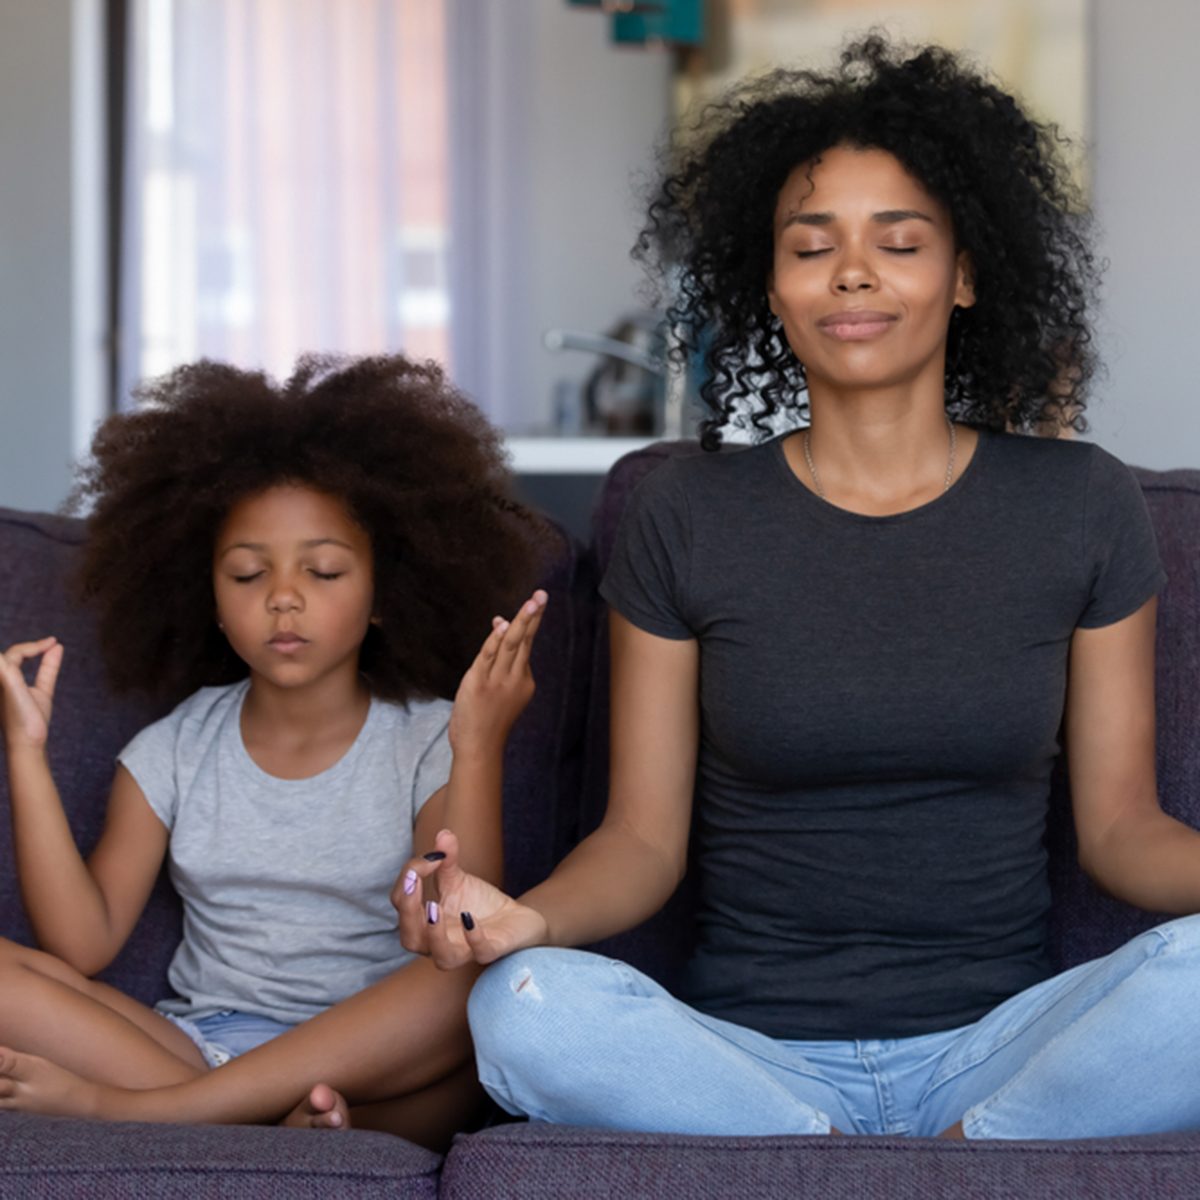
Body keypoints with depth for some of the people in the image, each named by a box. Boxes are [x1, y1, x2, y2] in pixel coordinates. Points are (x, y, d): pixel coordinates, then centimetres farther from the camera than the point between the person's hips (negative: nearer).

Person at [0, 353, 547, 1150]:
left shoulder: (426, 742, 0)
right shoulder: (173, 752, 8)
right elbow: (82, 946, -2)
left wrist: (479, 749, -25)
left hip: (373, 1063, -2)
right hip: (197, 1044, 3)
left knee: (484, 987, -34)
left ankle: (129, 1108, -31)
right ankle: (287, 1119, -30)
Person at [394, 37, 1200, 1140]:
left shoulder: (1080, 506, 6)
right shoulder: (688, 517, 5)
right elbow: (645, 835, 4)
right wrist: (529, 918, -19)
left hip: (997, 1047, 0)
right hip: (753, 1054, 1)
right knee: (527, 1007, -32)